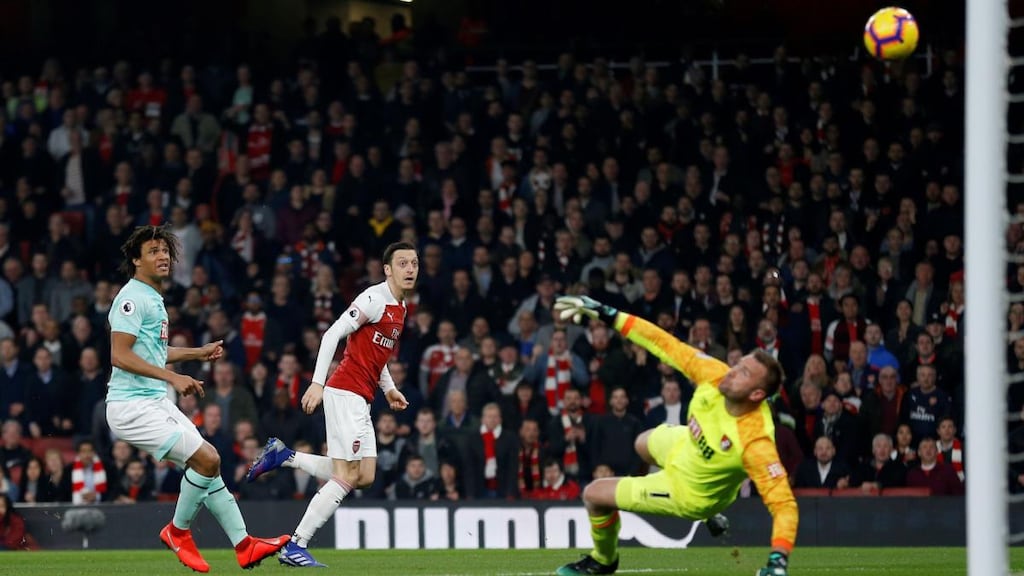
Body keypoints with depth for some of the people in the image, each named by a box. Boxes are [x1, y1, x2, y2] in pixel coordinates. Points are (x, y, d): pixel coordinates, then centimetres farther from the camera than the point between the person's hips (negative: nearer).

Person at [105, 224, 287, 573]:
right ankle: (178, 532, 3)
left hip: (157, 401, 10)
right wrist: (172, 377, -26)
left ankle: (244, 546, 11)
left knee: (207, 464, 8)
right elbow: (120, 356, -22)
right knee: (208, 458, -16)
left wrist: (198, 353, 31)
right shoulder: (133, 298, -14)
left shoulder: (153, 299, 18)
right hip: (132, 406, -10)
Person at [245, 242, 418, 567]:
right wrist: (318, 383, -23)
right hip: (346, 391, -9)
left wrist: (389, 388, 21)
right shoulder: (375, 299, -13)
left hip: (360, 399, 9)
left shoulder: (400, 307, 16)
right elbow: (333, 335, -18)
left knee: (364, 477, 7)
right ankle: (296, 547, -9)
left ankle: (282, 457, 16)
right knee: (347, 477, -12)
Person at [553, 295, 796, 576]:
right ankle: (708, 513, 52)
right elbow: (667, 346, -22)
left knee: (594, 494, 6)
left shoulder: (755, 442, -46)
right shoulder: (715, 375, -31)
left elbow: (784, 504, -44)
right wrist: (607, 315, -24)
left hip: (690, 492, -6)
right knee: (644, 444, 38)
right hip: (685, 444, 6)